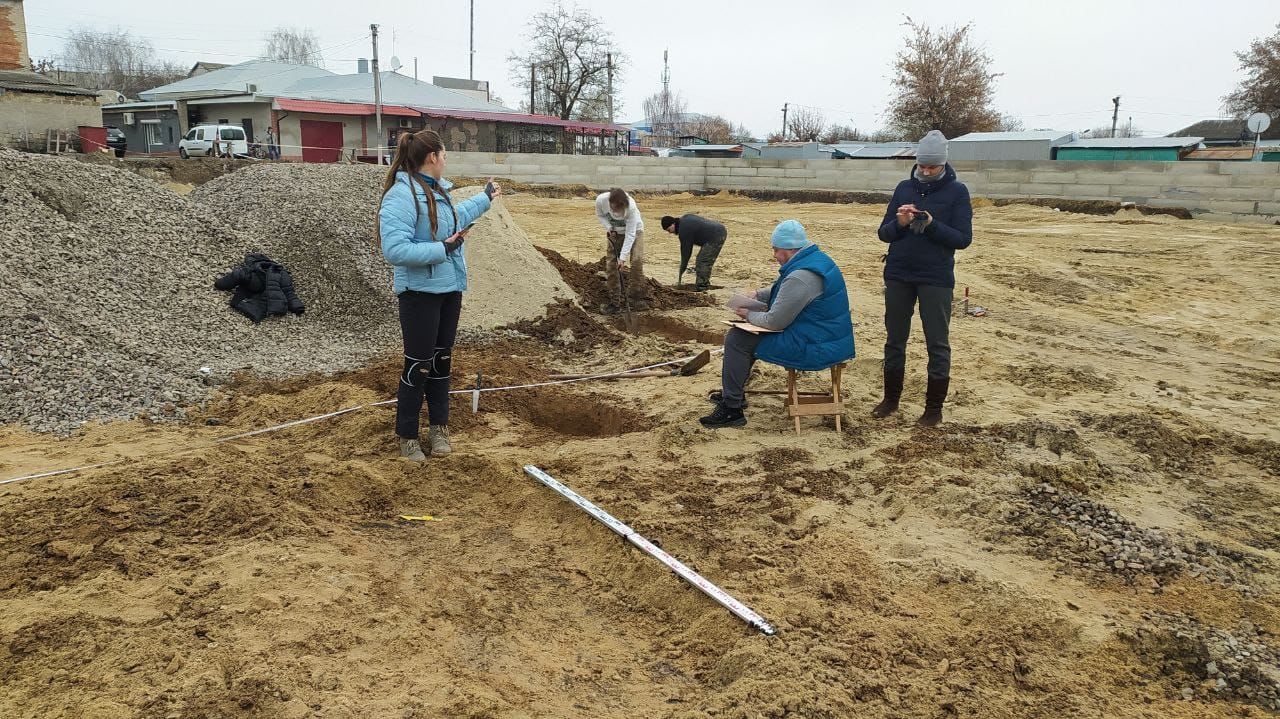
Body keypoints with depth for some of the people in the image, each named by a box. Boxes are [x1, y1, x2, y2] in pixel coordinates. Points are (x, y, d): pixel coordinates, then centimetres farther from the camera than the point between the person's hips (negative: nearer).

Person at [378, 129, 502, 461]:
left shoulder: (436, 191, 6)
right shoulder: (401, 195, -21)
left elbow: (455, 218, 29)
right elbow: (394, 249, -28)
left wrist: (485, 197, 41)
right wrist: (442, 249, -23)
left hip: (450, 289, 8)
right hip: (420, 293, -8)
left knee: (442, 360, 15)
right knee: (418, 365, 1)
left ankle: (439, 427, 28)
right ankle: (407, 437, 16)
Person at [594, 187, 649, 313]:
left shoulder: (631, 207, -39)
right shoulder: (601, 200, -30)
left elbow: (630, 234, -33)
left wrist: (623, 257, -35)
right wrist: (608, 227, -22)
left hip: (634, 230, -3)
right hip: (614, 232, 3)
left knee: (636, 261, -19)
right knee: (610, 263, -5)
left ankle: (639, 298, -6)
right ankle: (615, 302, 2)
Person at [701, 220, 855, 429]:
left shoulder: (801, 277, -26)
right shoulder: (816, 258, 9)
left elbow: (774, 322, -22)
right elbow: (783, 293, 24)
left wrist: (749, 315, -3)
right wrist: (757, 296, 9)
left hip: (815, 347, -11)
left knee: (736, 339, -12)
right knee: (741, 333, 21)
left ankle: (731, 409, -6)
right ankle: (733, 393, 29)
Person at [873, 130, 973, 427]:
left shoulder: (957, 192, -4)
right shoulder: (904, 188, 4)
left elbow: (963, 238, -9)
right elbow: (884, 233, 3)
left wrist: (932, 224, -23)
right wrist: (899, 223, -18)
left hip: (936, 279, -3)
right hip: (898, 276, 3)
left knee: (937, 344, 3)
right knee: (894, 340, 11)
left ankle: (934, 408, 12)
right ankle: (891, 399, 24)